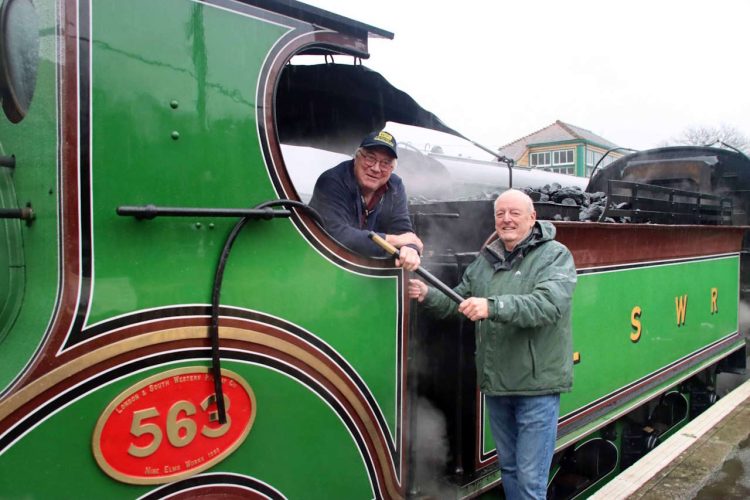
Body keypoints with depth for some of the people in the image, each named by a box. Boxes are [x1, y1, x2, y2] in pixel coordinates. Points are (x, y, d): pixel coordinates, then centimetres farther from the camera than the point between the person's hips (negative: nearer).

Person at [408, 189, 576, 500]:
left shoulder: (555, 255, -8)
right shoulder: (485, 260, 10)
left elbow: (547, 304, -25)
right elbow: (457, 303, 13)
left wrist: (492, 306, -37)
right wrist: (428, 296, -7)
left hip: (537, 384, -5)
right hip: (495, 383, 6)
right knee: (507, 468, 21)